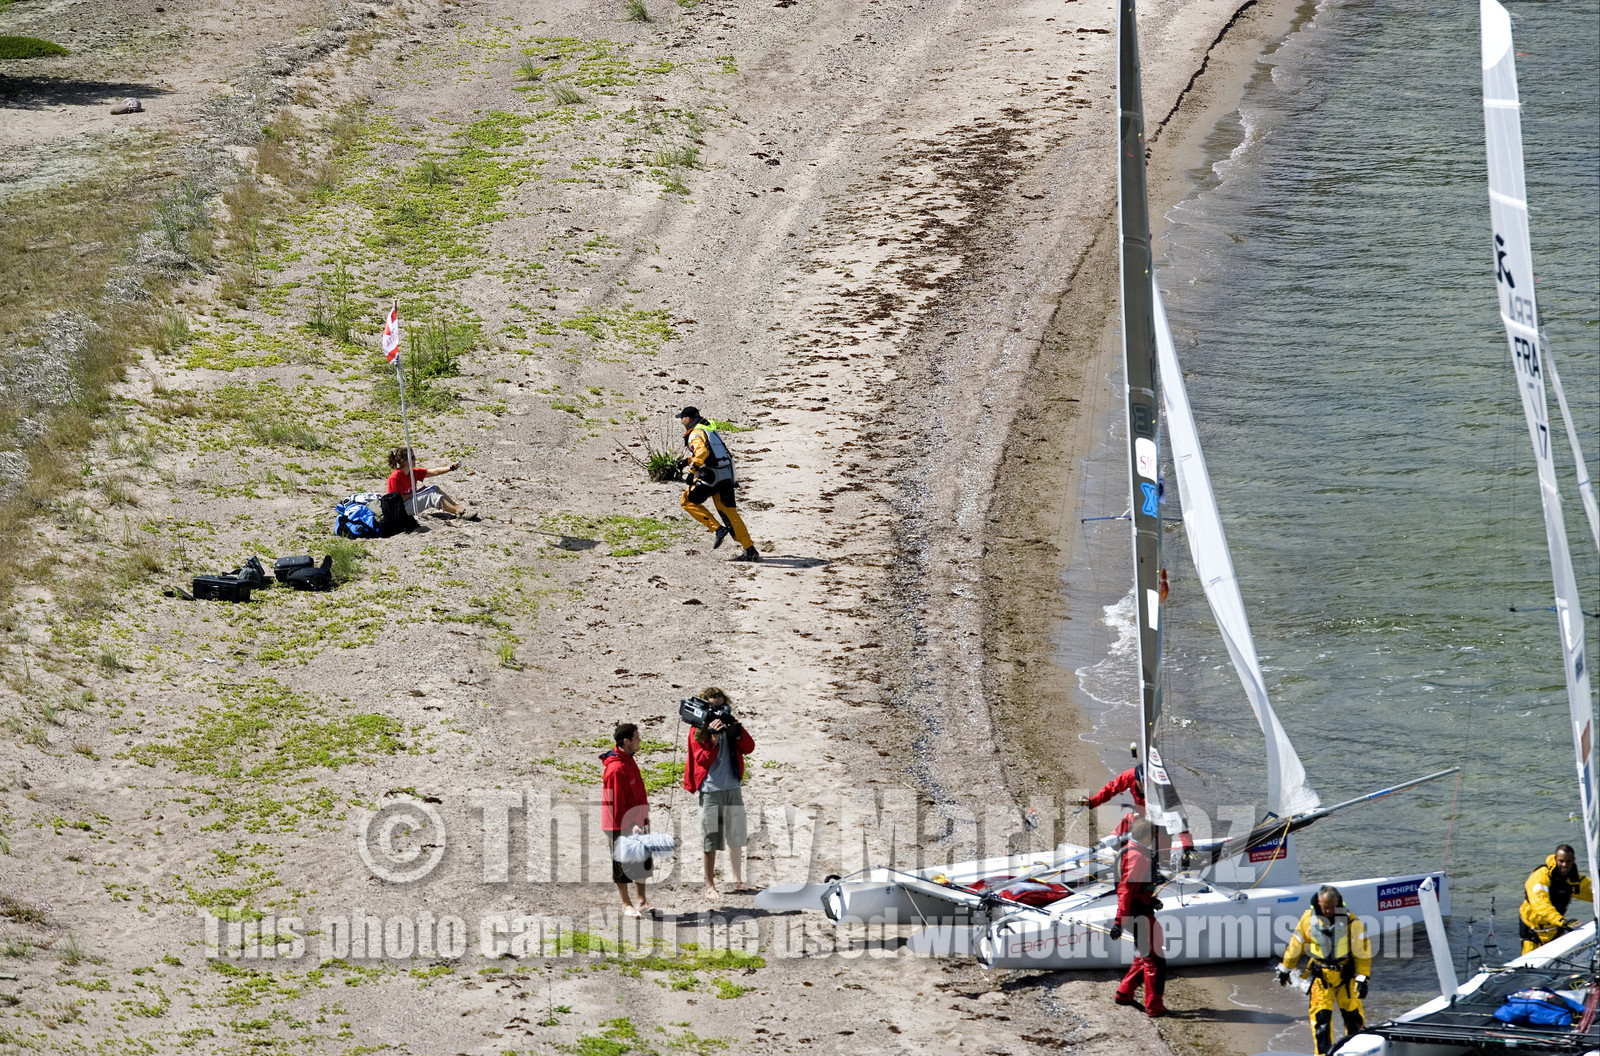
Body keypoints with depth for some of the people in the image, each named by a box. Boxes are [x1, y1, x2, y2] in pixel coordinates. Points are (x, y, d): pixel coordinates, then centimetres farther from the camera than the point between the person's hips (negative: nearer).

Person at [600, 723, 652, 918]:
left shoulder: (628, 762, 10)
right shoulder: (616, 768, -22)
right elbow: (616, 802, -22)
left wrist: (644, 818, 19)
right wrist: (626, 827, -22)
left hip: (635, 823, 10)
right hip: (620, 826, -10)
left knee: (642, 863, 15)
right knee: (622, 865, 3)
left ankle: (642, 901, 26)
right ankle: (626, 905, 12)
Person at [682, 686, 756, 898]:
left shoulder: (731, 724, 8)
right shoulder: (697, 731, -5)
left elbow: (749, 748, 0)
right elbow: (703, 761, -13)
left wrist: (737, 730, -15)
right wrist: (713, 738, -25)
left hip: (733, 787, 4)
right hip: (710, 789, -4)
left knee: (736, 838, 10)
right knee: (711, 841, -1)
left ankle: (738, 881, 21)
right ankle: (710, 885, 5)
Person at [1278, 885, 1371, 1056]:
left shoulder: (1351, 921, -12)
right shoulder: (1308, 918, -5)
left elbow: (1362, 951, -7)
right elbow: (1295, 944, 8)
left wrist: (1362, 979, -10)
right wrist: (1285, 969, 17)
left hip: (1345, 974, -1)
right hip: (1320, 975, 1)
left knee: (1352, 1014, 6)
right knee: (1321, 1016, -6)